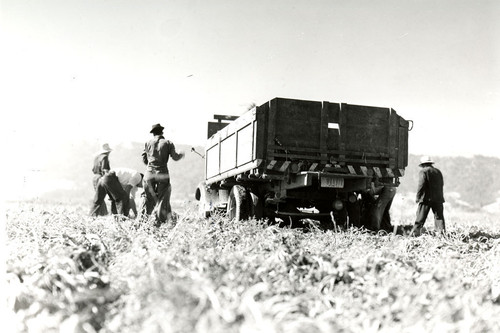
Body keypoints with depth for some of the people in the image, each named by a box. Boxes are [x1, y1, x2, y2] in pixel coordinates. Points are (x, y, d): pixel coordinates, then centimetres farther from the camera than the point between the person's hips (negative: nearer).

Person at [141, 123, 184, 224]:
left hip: (149, 173, 3)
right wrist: (181, 154, 16)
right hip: (162, 173, -3)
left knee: (149, 198, 13)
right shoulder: (168, 143, 1)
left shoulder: (148, 143, 9)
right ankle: (159, 221, 0)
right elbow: (175, 157, -5)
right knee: (162, 198, 3)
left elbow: (144, 159, 11)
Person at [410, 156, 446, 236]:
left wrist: (418, 197, -8)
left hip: (426, 198, -5)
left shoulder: (423, 171, -5)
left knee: (420, 218, 0)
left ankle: (415, 233, 1)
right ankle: (442, 232, 1)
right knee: (439, 217, 8)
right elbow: (442, 184, 17)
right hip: (438, 198, 5)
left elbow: (421, 185, -13)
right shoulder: (438, 171, 16)